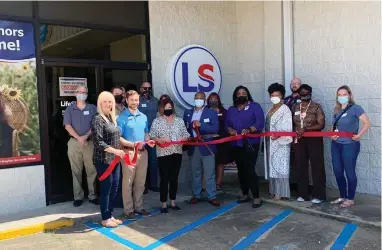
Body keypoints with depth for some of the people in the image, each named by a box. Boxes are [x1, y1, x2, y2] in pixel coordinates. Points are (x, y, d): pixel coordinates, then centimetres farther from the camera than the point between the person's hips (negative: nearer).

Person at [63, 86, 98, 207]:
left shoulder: (92, 108, 7)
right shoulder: (70, 109, 7)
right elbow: (67, 126, -2)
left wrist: (86, 136, -15)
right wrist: (78, 138, -16)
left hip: (90, 142, 0)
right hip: (74, 142, 0)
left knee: (91, 170, 1)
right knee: (76, 171, 4)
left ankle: (92, 195, 10)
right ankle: (78, 196, 11)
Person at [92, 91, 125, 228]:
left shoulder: (112, 118, 12)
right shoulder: (98, 119, -11)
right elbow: (98, 142, -19)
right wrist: (115, 150, -22)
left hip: (114, 159, 8)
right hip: (103, 160, -8)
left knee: (114, 187, 11)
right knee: (106, 188, -1)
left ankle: (110, 215, 23)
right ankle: (105, 218, 11)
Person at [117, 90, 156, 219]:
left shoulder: (143, 117, 11)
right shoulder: (122, 117, -8)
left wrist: (148, 141, -3)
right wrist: (132, 144, -24)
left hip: (143, 152, 6)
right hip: (129, 152, -6)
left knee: (140, 182, 14)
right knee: (128, 182, 1)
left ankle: (139, 207, 26)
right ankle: (128, 210, 10)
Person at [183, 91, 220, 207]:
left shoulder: (212, 113, 0)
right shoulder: (187, 113, 12)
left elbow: (215, 128, -11)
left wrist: (201, 125, -20)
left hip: (207, 147, -3)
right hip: (193, 148, 3)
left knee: (210, 174, 0)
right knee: (195, 173, 12)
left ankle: (212, 197, 7)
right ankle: (196, 195, 22)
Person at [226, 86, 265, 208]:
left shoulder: (255, 106, 0)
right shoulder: (231, 110, 16)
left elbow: (260, 123, -11)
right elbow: (227, 124, 9)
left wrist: (249, 130, -28)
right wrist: (230, 130, -14)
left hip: (251, 144, -6)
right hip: (236, 144, 6)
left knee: (250, 170, -12)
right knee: (241, 170, 12)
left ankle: (256, 197, -5)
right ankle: (245, 194, 25)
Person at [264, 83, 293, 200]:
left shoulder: (285, 109, -8)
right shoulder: (270, 110, 16)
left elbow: (288, 128, -14)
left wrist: (279, 135, -27)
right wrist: (266, 140, 12)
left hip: (281, 143, -8)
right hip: (270, 142, 8)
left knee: (280, 166, -5)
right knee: (272, 166, 10)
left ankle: (281, 192, 1)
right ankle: (274, 191, 18)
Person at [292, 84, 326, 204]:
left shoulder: (316, 107, -4)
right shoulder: (295, 107, 9)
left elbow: (321, 125, -12)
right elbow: (292, 124, 16)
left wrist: (305, 129, -21)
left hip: (314, 140, -4)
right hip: (299, 141, 4)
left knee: (317, 167, 0)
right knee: (300, 167, 8)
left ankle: (318, 195, 7)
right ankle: (302, 194, 18)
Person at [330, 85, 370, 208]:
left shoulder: (355, 108, -8)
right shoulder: (337, 110, 11)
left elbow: (367, 123, -13)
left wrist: (358, 135, -19)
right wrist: (332, 134, 3)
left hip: (350, 145, -7)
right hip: (336, 145, 7)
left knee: (349, 172, 2)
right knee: (337, 172, 10)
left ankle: (350, 199, 15)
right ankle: (342, 196, 25)